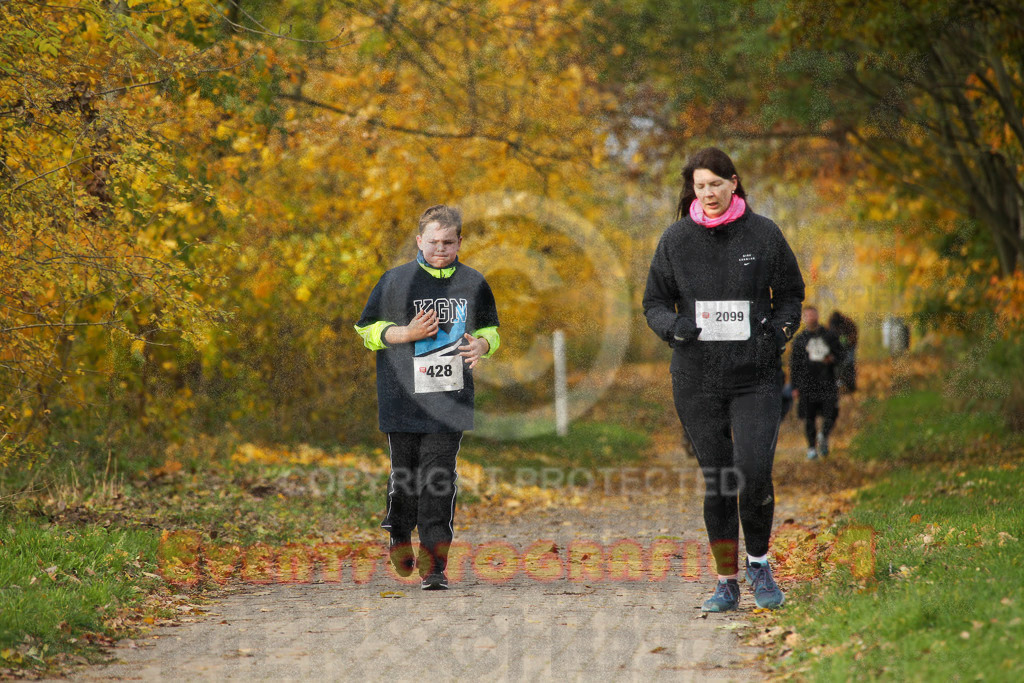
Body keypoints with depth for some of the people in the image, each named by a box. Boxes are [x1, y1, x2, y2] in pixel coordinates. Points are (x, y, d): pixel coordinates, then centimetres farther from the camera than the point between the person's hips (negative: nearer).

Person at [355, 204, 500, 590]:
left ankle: (434, 564, -2)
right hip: (404, 396, -1)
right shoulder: (396, 281, 1)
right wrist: (406, 334, -11)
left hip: (450, 399, 1)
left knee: (440, 476, -5)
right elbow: (367, 329, 5)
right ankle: (399, 533, 32)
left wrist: (481, 345, -2)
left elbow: (490, 328, 21)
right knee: (405, 473, 2)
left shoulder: (473, 284, 8)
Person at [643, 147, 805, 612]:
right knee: (716, 479, 3)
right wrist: (675, 326, -12)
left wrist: (781, 328, -6)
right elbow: (654, 301, 9)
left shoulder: (763, 234, 2)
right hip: (696, 378, 1)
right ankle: (727, 581, 15)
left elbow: (790, 292, 14)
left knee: (754, 472, -15)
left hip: (756, 376, -1)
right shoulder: (677, 239, 3)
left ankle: (759, 563, 9)